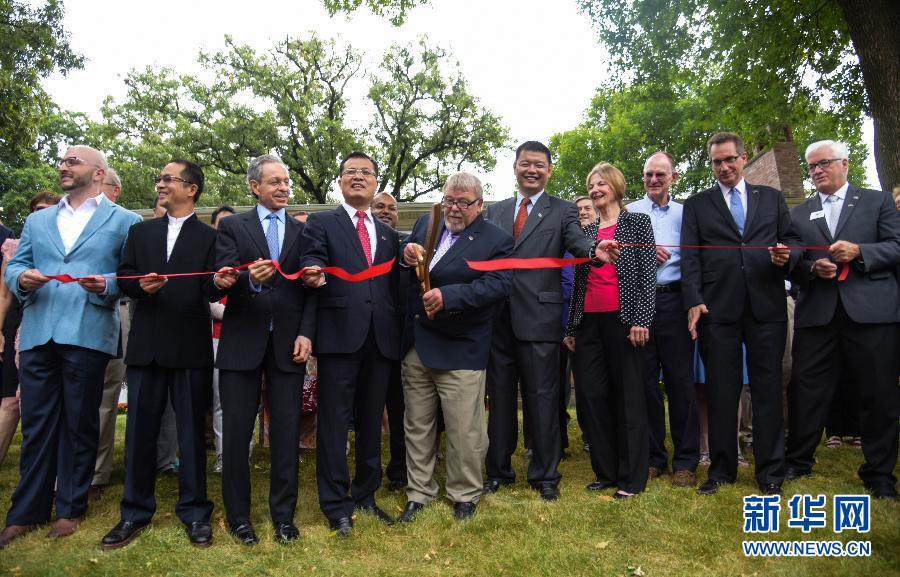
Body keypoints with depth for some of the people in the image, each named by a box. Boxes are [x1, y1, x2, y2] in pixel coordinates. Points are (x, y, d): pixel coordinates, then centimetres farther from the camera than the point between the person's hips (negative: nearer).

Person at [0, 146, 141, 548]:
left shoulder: (124, 221, 5)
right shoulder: (36, 220, 20)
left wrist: (108, 285, -20)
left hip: (87, 335, -4)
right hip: (37, 334, 4)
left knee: (79, 424, 6)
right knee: (36, 424, 9)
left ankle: (70, 508, 18)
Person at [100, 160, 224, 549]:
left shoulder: (210, 237, 3)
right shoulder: (140, 232, 15)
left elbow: (209, 291, -5)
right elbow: (123, 277, 9)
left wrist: (220, 283, -28)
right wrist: (141, 284, -13)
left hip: (191, 346, -3)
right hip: (146, 345, 3)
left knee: (192, 430, 5)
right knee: (139, 429, 9)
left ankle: (194, 512, 16)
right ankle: (135, 513, 23)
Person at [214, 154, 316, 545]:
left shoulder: (302, 231, 10)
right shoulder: (232, 227, 5)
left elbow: (310, 289, 5)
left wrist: (306, 333, -7)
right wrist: (250, 279, -29)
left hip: (287, 343, 1)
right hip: (242, 342, -1)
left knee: (286, 432, 5)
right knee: (236, 433, 6)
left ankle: (284, 514, 18)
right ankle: (238, 516, 20)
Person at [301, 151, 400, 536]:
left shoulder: (388, 234, 19)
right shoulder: (321, 223, 6)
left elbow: (394, 287, 17)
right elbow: (312, 265, -9)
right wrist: (313, 275, -29)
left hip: (380, 339, 4)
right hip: (339, 335, -4)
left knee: (371, 422, 13)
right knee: (335, 422, 1)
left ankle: (365, 496, 27)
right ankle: (336, 505, 14)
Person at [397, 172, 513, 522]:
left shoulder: (496, 240, -5)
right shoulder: (426, 224, 10)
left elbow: (498, 285, -18)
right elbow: (400, 265, 15)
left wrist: (447, 295, -27)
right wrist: (406, 256, -10)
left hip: (460, 350, -5)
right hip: (416, 345, 5)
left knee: (464, 431, 4)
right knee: (417, 427, 15)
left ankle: (465, 495, 27)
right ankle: (418, 493, 31)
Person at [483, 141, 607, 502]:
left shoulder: (562, 211, 4)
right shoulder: (495, 211, 15)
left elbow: (577, 240, -14)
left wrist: (595, 249, -38)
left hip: (539, 318, -3)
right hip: (497, 319, 4)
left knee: (542, 397, 4)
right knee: (499, 396, 13)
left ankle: (545, 475, 19)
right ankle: (498, 470, 27)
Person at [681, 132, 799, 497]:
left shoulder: (772, 198, 16)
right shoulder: (697, 204, 11)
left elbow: (792, 240, 15)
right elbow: (690, 257, 3)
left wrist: (787, 255, -9)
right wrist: (693, 302, -8)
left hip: (767, 306, 1)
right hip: (717, 308, -1)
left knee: (768, 389, 4)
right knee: (721, 391, 4)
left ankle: (770, 473, 16)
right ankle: (722, 469, 16)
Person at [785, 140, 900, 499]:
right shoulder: (799, 214, 15)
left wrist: (859, 251, -14)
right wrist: (813, 268, -9)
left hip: (871, 311, -1)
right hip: (817, 313, 2)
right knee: (807, 391, 5)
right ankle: (798, 461, 21)